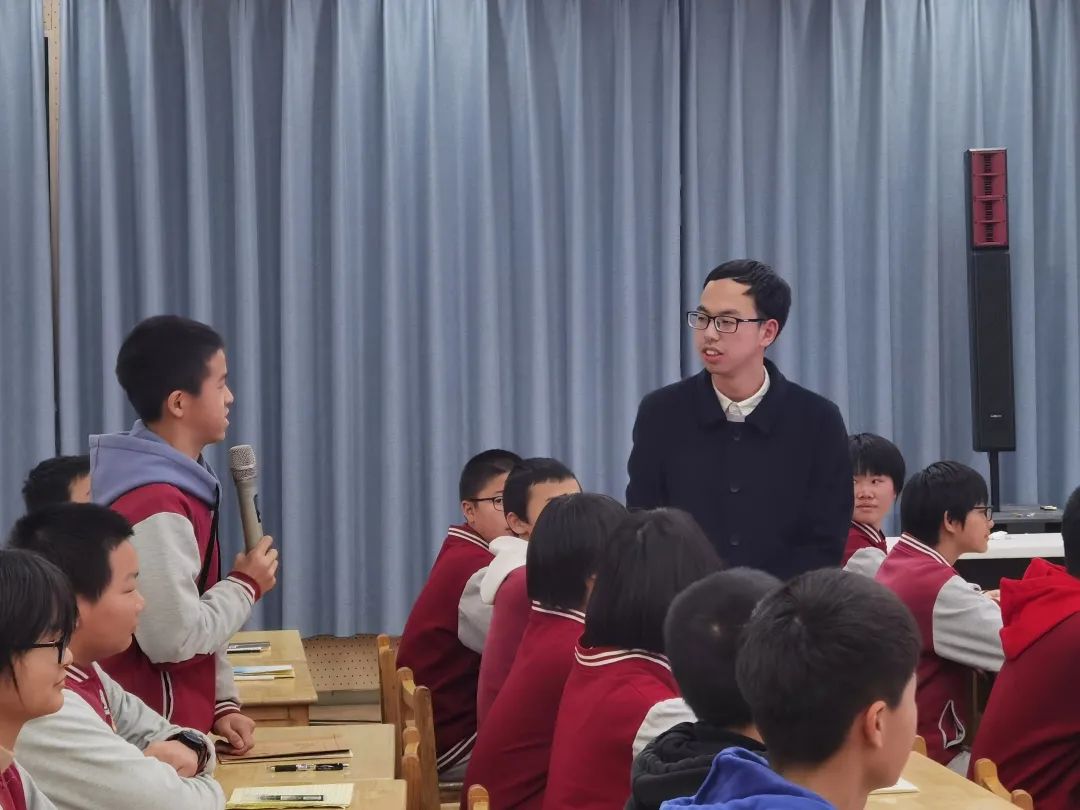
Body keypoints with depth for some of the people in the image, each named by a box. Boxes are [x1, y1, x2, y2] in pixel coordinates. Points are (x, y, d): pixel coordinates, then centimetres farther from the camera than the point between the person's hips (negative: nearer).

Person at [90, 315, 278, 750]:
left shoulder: (174, 482, 8)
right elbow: (175, 639, -24)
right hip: (154, 735, -9)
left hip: (178, 723, 9)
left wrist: (222, 704, 6)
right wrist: (246, 585, -10)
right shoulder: (156, 507, -24)